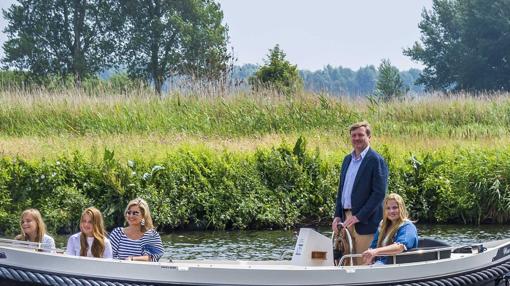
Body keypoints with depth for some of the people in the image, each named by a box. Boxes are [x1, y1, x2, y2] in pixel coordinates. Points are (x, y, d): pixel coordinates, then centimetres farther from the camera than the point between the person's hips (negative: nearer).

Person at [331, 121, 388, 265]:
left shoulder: (376, 160, -7)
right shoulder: (347, 159, 16)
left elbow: (379, 193, -14)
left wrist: (359, 216, -17)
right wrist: (337, 215, 8)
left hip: (364, 221, -7)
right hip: (346, 218, 7)